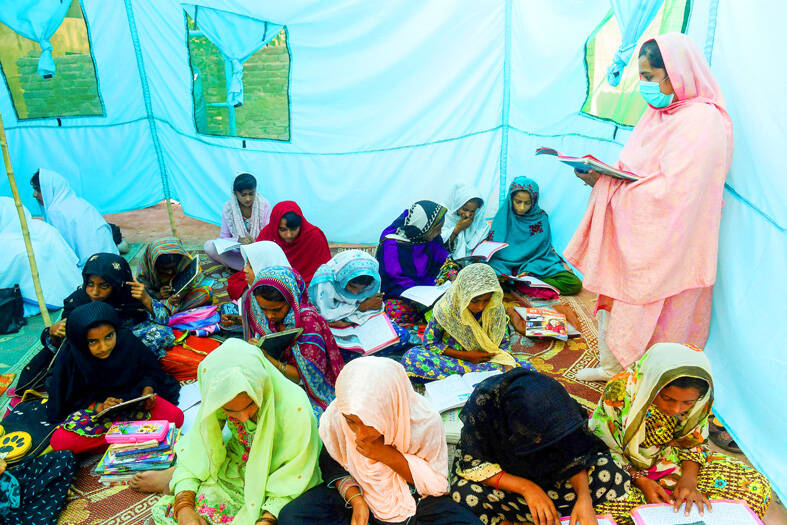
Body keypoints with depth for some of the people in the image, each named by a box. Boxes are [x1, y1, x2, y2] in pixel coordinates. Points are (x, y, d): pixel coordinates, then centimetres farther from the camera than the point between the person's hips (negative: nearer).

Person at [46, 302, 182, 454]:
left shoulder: (127, 341, -14)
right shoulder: (69, 357, -17)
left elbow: (149, 371, 2)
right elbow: (68, 402, -8)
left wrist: (148, 390, -17)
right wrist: (98, 407, -23)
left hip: (131, 398, 1)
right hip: (91, 406, 0)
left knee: (175, 416, -24)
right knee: (59, 441, -29)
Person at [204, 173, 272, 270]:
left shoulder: (264, 205, -6)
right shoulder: (228, 208, -4)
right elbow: (224, 238, -3)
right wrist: (239, 239, -24)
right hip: (236, 251, 2)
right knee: (209, 245, -25)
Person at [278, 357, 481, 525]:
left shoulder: (426, 423, -28)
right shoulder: (335, 416, -23)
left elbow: (437, 483, -15)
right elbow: (331, 465, -4)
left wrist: (387, 455, -29)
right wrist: (356, 500, -22)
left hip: (413, 498, -1)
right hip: (357, 491, 2)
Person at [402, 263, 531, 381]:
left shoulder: (496, 309, -11)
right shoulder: (445, 309, -18)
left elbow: (504, 343, 0)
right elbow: (430, 343, -8)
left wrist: (507, 367, -21)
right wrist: (465, 355, -16)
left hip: (488, 359, 1)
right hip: (453, 357, -1)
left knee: (525, 366, -23)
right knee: (410, 358, -29)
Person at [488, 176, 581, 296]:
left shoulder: (541, 218, 4)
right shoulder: (504, 215, 1)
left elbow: (543, 250, 1)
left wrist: (529, 271, -17)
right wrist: (502, 274, -22)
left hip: (536, 265, 3)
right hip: (507, 267, -3)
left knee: (575, 283, -21)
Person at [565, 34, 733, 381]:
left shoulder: (702, 121, -18)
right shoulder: (660, 112, 10)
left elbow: (672, 191, -25)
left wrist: (607, 185, -20)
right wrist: (603, 173, -2)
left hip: (665, 246, -8)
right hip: (634, 235, 8)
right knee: (614, 298, 15)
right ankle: (612, 366, 32)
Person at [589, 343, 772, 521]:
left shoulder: (699, 399, -15)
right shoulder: (620, 392, -28)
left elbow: (692, 442, 1)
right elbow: (603, 449, -16)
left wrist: (688, 479, -17)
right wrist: (641, 481, -26)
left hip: (672, 460, 4)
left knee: (756, 487, -9)